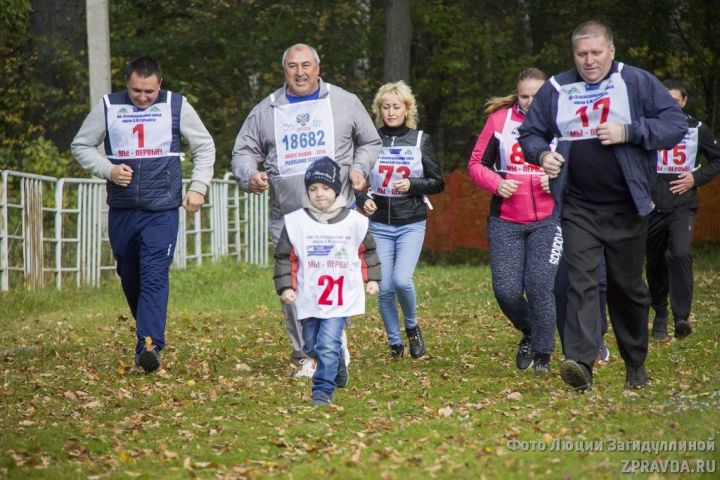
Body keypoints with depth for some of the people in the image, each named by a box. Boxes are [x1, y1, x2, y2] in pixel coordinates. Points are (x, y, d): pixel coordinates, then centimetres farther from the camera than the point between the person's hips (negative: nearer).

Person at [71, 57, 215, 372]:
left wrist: (198, 187, 1)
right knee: (129, 277, 9)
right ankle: (150, 332, 27)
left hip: (163, 210, -3)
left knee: (154, 276, -15)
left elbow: (205, 147, 12)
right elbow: (81, 146, 11)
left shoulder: (176, 106, 2)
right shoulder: (108, 107, 4)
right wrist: (108, 170, -6)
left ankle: (150, 345, -23)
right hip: (121, 212, 3)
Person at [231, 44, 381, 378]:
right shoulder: (265, 111, 12)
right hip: (286, 216, 2)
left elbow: (370, 142, 19)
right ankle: (306, 356, 9)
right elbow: (244, 151, 16)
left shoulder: (345, 103, 10)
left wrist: (359, 168, 0)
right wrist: (250, 175, -4)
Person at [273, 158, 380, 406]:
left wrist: (372, 279, 13)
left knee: (328, 344, -14)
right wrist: (285, 287, -7)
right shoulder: (296, 222, -4)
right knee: (311, 346, 13)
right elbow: (285, 258, 0)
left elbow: (367, 251, 14)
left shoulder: (354, 221, -1)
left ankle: (323, 390, -7)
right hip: (308, 299, 2)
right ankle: (338, 366, 39)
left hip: (341, 299, -2)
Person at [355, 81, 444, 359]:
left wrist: (412, 185, -13)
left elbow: (437, 183, 4)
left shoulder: (420, 140, 2)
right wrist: (362, 199, -10)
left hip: (411, 224, -1)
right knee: (385, 288, -1)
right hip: (379, 225, 1)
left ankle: (412, 326, 9)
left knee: (402, 280, -19)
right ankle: (394, 342, 17)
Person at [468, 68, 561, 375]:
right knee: (506, 291, -2)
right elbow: (476, 163, 8)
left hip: (547, 221, -2)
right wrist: (496, 183, -10)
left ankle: (543, 354, 7)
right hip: (505, 221, 2)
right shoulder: (500, 119, 3)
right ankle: (528, 334, 28)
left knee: (540, 288, -10)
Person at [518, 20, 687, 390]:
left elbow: (676, 124, -5)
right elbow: (529, 133, 15)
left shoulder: (637, 83, -1)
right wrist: (542, 153, -8)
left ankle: (635, 364, 26)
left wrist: (628, 132, -17)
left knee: (628, 286, 11)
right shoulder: (556, 90, 6)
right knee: (580, 283, -14)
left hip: (626, 208, -1)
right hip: (578, 209, 1)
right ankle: (580, 362, -24)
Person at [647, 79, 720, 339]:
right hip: (652, 207, 2)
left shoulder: (696, 129, 3)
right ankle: (660, 315, 29)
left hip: (683, 207, -2)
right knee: (655, 263, 10)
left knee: (680, 254, -23)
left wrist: (696, 178, -3)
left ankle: (682, 317, -23)